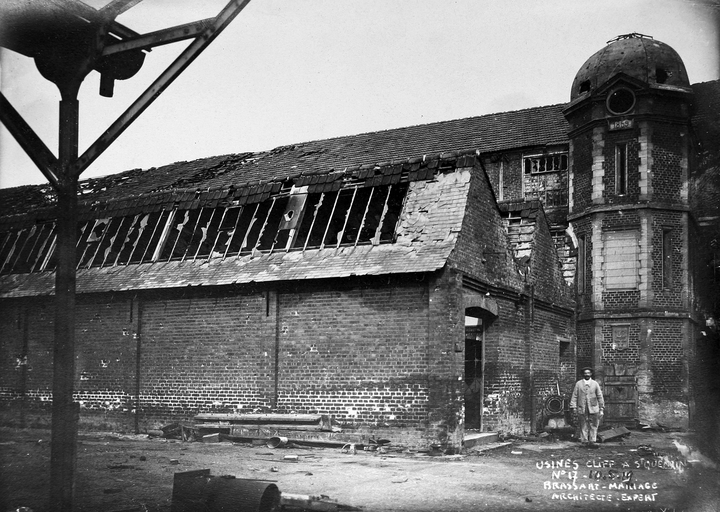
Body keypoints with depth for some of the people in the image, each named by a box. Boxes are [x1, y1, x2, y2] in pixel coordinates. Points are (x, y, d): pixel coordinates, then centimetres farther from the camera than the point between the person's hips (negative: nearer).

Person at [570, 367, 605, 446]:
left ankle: (592, 441, 5)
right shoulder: (578, 384, 6)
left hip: (593, 409, 1)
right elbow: (574, 396, 4)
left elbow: (600, 397, 9)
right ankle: (584, 441, 7)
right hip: (582, 409, -1)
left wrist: (602, 409, 5)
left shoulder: (595, 384, 9)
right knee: (583, 426, 1)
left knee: (593, 426, 0)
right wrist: (573, 407, -5)